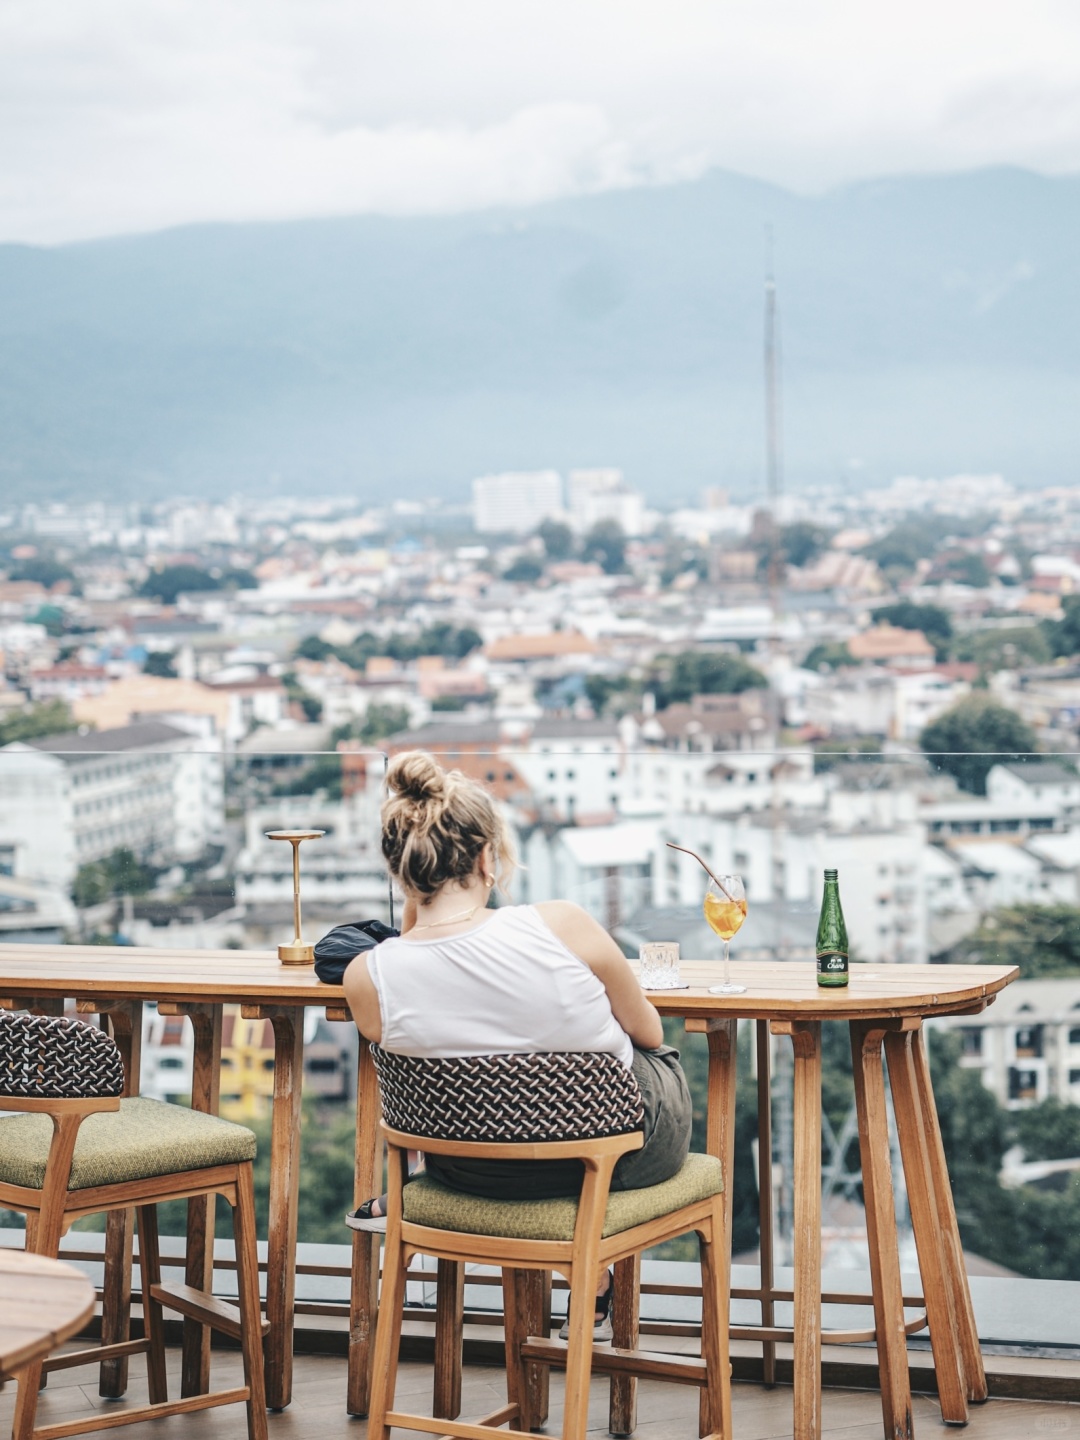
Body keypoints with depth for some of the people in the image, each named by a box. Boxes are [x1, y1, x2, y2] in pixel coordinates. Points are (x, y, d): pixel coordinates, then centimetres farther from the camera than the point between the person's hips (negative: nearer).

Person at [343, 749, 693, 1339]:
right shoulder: (563, 926, -27)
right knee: (662, 1058, 33)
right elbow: (648, 1033, -7)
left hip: (481, 1174, 3)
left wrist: (413, 909, -3)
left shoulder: (366, 978, -22)